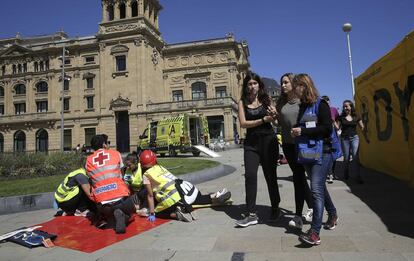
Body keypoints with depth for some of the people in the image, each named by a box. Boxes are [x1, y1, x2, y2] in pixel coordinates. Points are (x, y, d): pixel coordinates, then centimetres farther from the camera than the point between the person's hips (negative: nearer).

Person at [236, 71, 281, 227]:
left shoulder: (266, 99, 5)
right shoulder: (242, 102, 5)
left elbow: (275, 119, 5)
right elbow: (243, 123, -6)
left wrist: (273, 114, -18)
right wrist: (263, 120, -15)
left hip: (268, 140, 0)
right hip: (251, 142, 1)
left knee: (270, 175, 8)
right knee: (250, 175, -10)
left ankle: (275, 209, 26)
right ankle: (251, 214, -3)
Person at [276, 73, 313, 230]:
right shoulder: (281, 102, 11)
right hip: (288, 144, 5)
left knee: (298, 177, -4)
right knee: (300, 176, 11)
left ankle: (298, 216, 6)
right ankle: (312, 208, 29)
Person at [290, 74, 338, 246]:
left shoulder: (320, 104, -7)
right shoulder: (301, 106, 14)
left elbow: (327, 128, -15)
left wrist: (303, 131, -17)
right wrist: (295, 132, 5)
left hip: (321, 153, -7)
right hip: (307, 154, 8)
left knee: (316, 189, -13)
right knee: (319, 187, 18)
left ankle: (314, 232, -12)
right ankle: (332, 214, 40)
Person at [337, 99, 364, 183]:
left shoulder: (356, 117, 4)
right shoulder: (341, 117, 3)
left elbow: (362, 127, 12)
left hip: (354, 138, 0)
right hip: (344, 139, 0)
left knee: (355, 157, -10)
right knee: (346, 158, 7)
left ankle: (358, 176, -5)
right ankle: (346, 174, 26)